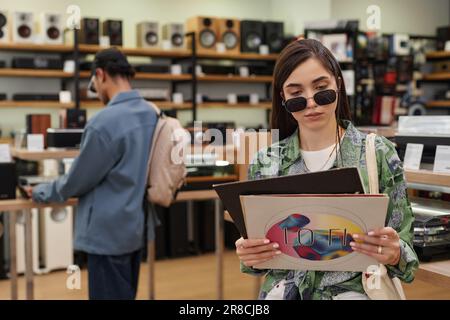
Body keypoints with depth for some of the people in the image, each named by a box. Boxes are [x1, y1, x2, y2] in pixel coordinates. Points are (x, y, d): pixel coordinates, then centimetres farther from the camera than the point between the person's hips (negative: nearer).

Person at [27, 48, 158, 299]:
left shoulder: (105, 122, -22)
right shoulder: (152, 114, 3)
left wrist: (41, 193, 7)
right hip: (135, 226, 8)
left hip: (109, 232, -8)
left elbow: (78, 181, -12)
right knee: (125, 295, 19)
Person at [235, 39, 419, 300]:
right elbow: (258, 259, 10)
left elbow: (404, 248, 1)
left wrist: (394, 254, -20)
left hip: (354, 288, -1)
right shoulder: (265, 164, 3)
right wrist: (248, 256, -11)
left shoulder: (379, 154, -3)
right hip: (283, 290, 1)